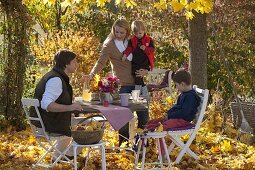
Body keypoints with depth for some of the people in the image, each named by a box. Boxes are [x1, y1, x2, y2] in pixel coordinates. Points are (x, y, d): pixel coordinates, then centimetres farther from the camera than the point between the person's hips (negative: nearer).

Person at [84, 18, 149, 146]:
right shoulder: (109, 44, -2)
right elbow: (101, 61, -13)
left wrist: (146, 71, 2)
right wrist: (92, 74, -29)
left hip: (137, 82, 4)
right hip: (122, 85, -4)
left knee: (143, 115, 3)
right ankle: (123, 144, 5)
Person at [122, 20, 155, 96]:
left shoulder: (149, 40, 3)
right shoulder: (132, 40, 6)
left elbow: (152, 49, -3)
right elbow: (129, 48, -7)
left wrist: (145, 49, -21)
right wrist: (125, 54, -25)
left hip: (146, 65, -2)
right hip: (135, 66, 2)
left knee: (145, 83, 1)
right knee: (137, 83, 6)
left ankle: (145, 96, 10)